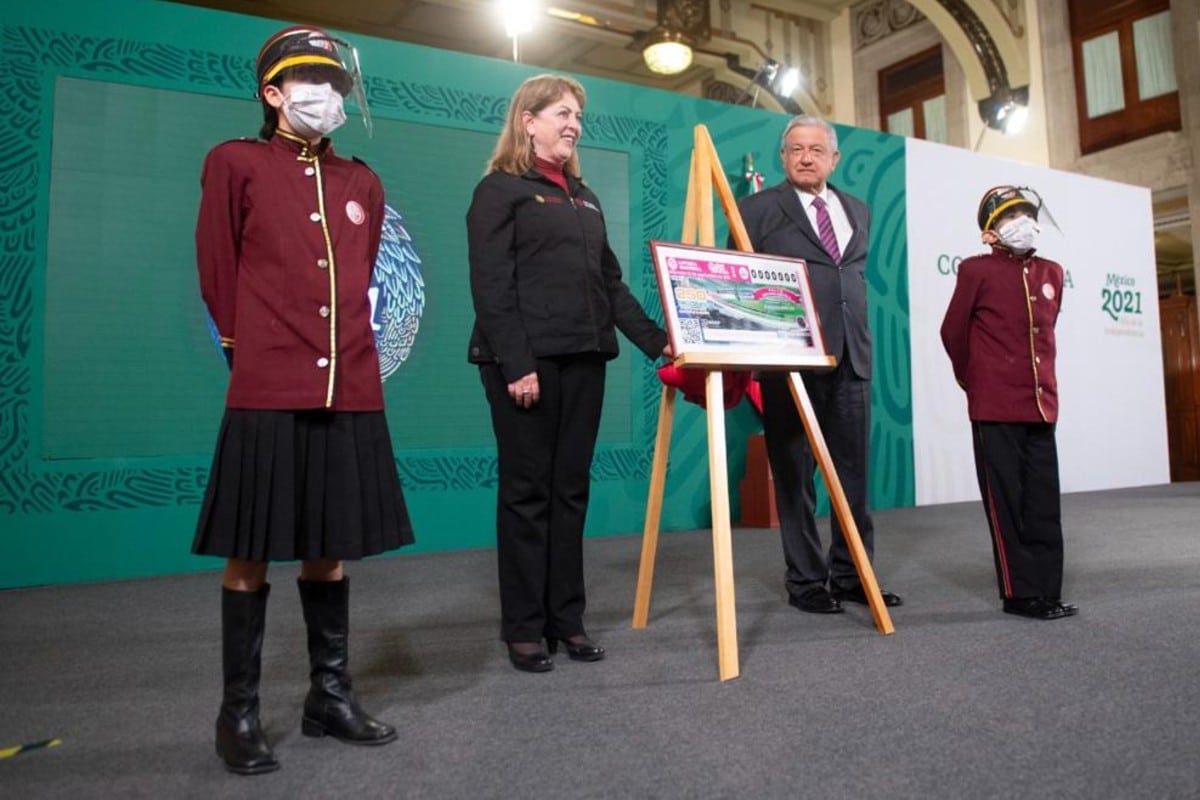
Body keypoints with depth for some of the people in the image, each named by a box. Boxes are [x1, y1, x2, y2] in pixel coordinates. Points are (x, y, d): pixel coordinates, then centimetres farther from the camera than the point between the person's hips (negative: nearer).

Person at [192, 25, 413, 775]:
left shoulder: (363, 183, 14)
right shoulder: (234, 163, 3)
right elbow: (218, 275, 4)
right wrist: (255, 351, 8)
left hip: (351, 391, 4)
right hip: (267, 393, -4)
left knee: (332, 546, 11)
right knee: (251, 551, 3)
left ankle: (331, 695, 24)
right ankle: (240, 712, 17)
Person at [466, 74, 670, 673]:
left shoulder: (584, 197, 21)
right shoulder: (500, 189, 1)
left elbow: (610, 281, 19)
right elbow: (491, 285, -9)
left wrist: (654, 339, 9)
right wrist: (514, 363, -19)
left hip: (583, 359, 7)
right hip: (527, 360, -6)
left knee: (571, 490, 8)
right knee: (527, 492, 0)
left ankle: (566, 619, 17)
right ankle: (523, 628, 11)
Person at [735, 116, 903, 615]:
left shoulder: (858, 211, 19)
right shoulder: (759, 208, 3)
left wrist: (858, 339, 16)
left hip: (850, 356, 5)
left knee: (854, 472, 8)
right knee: (795, 476, 1)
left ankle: (851, 575, 19)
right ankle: (806, 581, 11)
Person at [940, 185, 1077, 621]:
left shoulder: (1052, 272, 13)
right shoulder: (976, 270, -3)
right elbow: (953, 331, 4)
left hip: (1042, 404, 5)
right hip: (995, 408, -5)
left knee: (1044, 502, 7)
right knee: (1007, 502, 0)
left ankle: (1047, 591, 16)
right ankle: (1021, 593, 7)